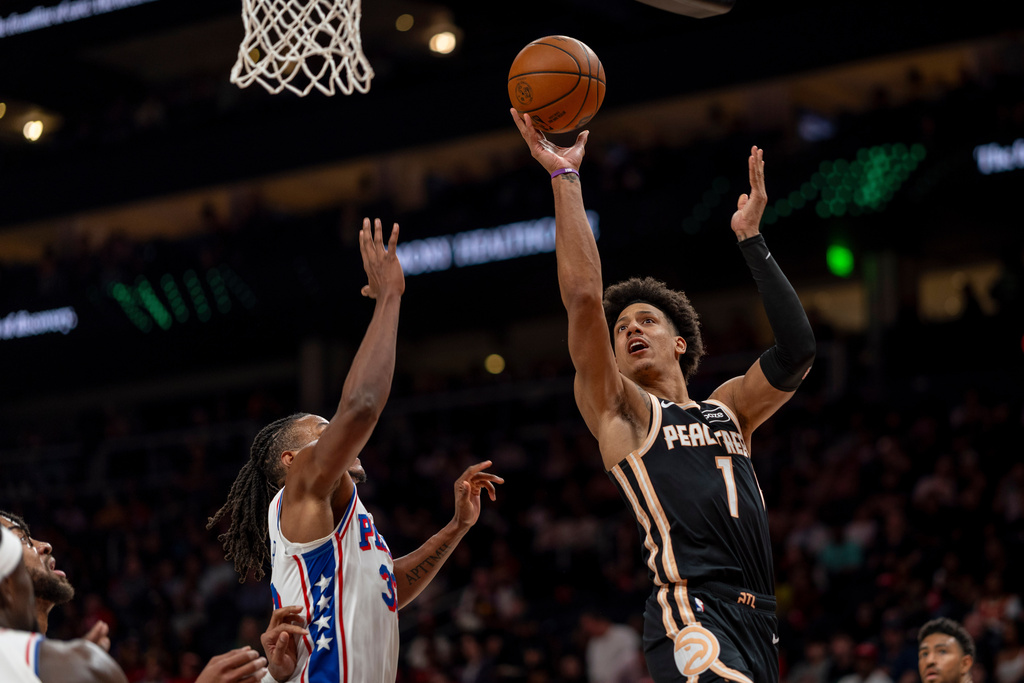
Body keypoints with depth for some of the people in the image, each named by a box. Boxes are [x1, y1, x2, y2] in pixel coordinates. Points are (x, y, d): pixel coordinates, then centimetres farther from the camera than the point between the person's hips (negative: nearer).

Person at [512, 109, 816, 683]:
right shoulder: (621, 411, 11)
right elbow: (584, 297, 0)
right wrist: (564, 177, 2)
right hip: (692, 613, -6)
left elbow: (797, 350, 11)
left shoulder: (727, 411, 24)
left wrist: (750, 238, 15)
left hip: (757, 620, 6)